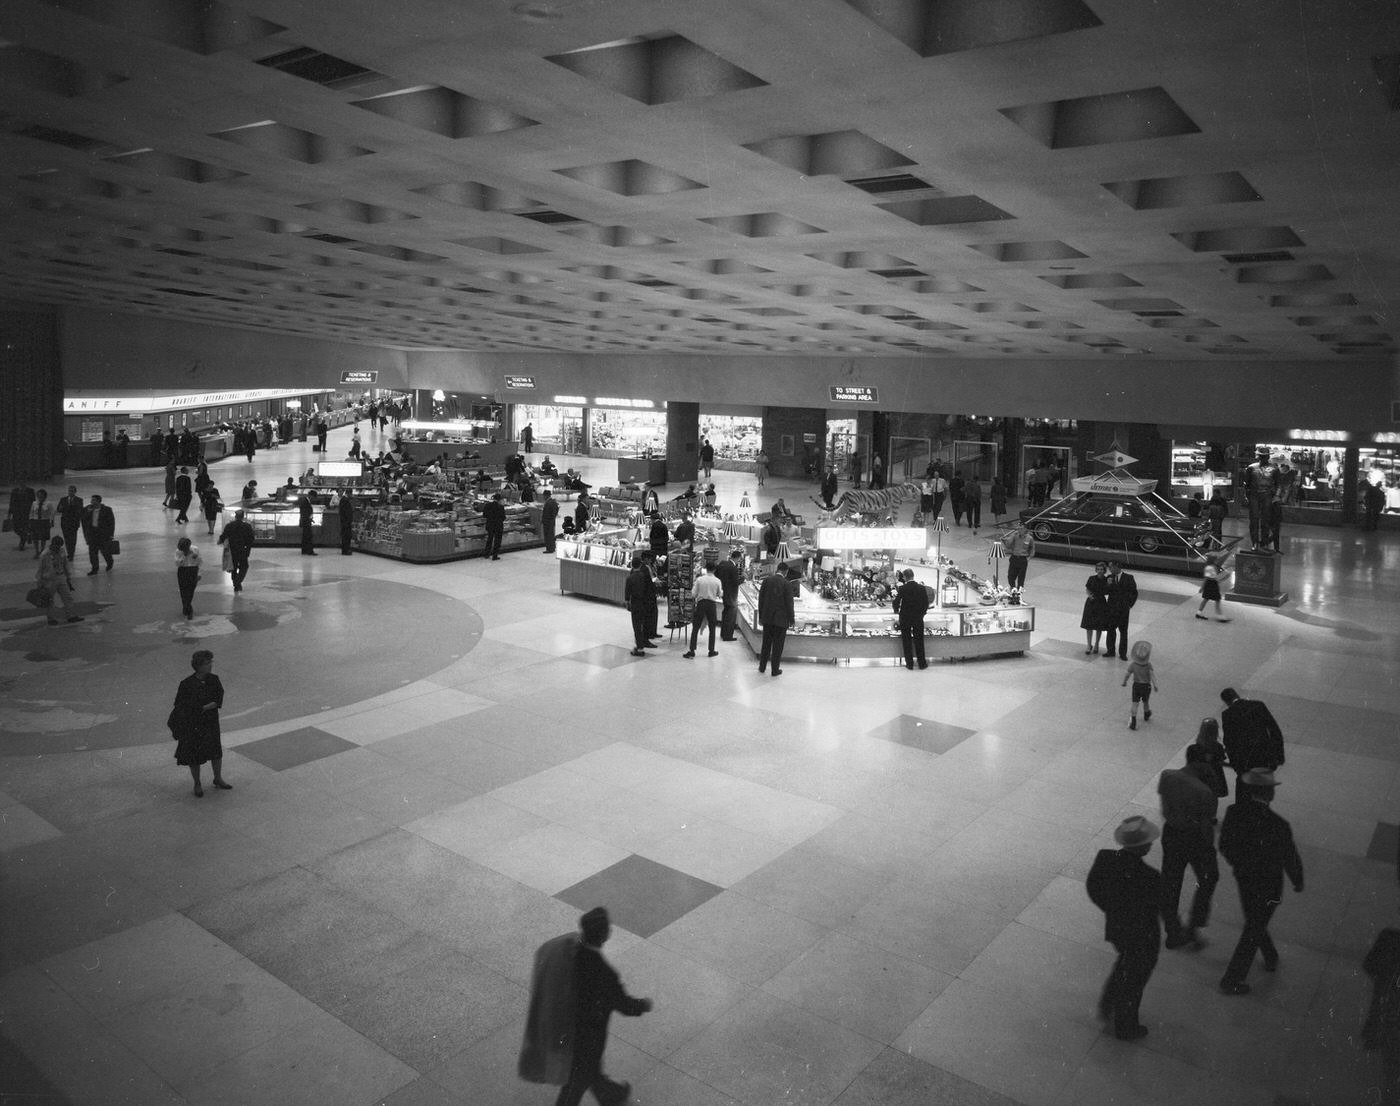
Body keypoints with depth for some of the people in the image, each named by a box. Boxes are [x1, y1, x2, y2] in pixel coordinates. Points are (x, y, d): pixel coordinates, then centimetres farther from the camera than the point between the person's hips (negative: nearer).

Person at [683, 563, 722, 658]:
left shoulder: (699, 579, -6)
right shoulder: (717, 581, -4)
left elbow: (693, 593, -2)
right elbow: (720, 595, 3)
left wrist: (693, 585, 15)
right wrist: (721, 590, 22)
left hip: (701, 604, 0)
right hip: (712, 604, 1)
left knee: (695, 628, 4)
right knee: (712, 629, 14)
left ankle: (691, 651, -1)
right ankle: (712, 651, 16)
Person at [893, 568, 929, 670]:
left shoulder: (902, 589, -13)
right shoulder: (922, 588, -6)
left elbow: (896, 602, -11)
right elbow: (926, 603, -1)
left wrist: (896, 611, 9)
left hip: (905, 618, -2)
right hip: (918, 618, 2)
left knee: (907, 641, 8)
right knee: (919, 641, 11)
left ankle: (909, 664, 10)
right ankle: (922, 663, 17)